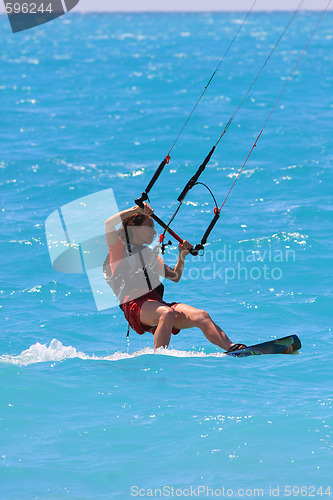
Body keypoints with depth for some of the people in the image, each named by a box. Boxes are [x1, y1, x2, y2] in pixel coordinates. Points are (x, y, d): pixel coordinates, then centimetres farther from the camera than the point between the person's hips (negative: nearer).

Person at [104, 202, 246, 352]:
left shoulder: (150, 254, 32)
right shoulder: (119, 248, 12)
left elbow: (175, 277, 35)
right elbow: (108, 224, -7)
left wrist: (182, 256, 20)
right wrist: (136, 209, -6)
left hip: (157, 303, 6)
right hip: (135, 304, -6)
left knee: (201, 316, -20)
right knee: (167, 313, -39)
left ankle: (231, 347, -34)